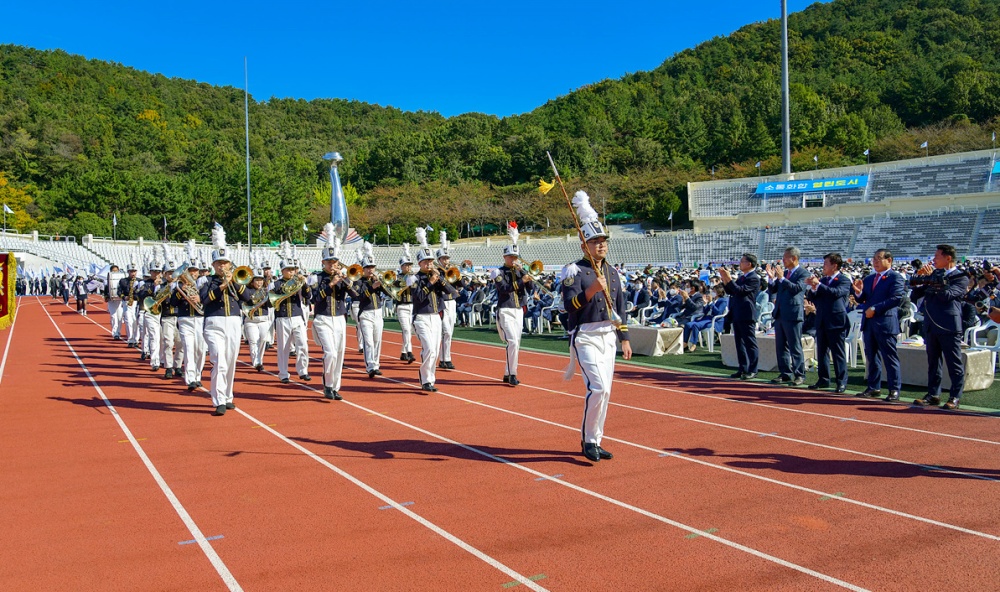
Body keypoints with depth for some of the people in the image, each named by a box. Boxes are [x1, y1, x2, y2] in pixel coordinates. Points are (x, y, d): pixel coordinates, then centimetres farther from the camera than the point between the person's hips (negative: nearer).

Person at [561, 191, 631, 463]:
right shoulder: (575, 271, -6)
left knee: (603, 392, 8)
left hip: (608, 337, 7)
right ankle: (588, 439, -1)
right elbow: (569, 305, -17)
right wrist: (591, 291, -30)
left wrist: (624, 339, 13)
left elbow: (620, 307, 17)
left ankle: (595, 441, 20)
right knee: (598, 387, -17)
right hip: (585, 337, -7)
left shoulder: (613, 273, 14)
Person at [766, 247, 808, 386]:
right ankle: (786, 374, 19)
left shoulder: (803, 273, -7)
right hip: (780, 314, 8)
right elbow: (772, 290, 13)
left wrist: (781, 278, -24)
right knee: (781, 347, 11)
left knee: (795, 347, -2)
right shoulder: (783, 272, 14)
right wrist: (772, 278, -3)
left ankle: (800, 375, 7)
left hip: (792, 315, -8)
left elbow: (797, 288, -22)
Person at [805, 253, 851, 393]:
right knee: (822, 352, 11)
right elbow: (810, 298, 7)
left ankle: (841, 382, 3)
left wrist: (818, 285, -27)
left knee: (838, 353, -2)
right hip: (822, 322, 7)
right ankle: (823, 379, 20)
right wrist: (812, 288, -13)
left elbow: (836, 292, -25)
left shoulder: (844, 280, -5)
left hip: (836, 322, -7)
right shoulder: (822, 280, 12)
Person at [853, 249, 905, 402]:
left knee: (890, 357, -4)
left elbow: (896, 298, -16)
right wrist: (858, 292, -5)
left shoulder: (895, 277, -5)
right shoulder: (869, 279, 18)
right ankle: (874, 388, 18)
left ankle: (894, 390, 1)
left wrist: (875, 309, -19)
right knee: (871, 356, 11)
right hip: (868, 322, 8)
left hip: (885, 322, -7)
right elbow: (862, 300, 17)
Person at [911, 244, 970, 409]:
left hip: (949, 327, -6)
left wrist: (931, 279, -17)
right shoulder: (934, 274, 13)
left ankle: (955, 397, 7)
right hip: (931, 326, 6)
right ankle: (933, 394, 19)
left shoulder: (960, 277, -4)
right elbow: (915, 295, 12)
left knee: (954, 364, 1)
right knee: (933, 363, 12)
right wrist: (920, 278, -2)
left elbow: (947, 295, -21)